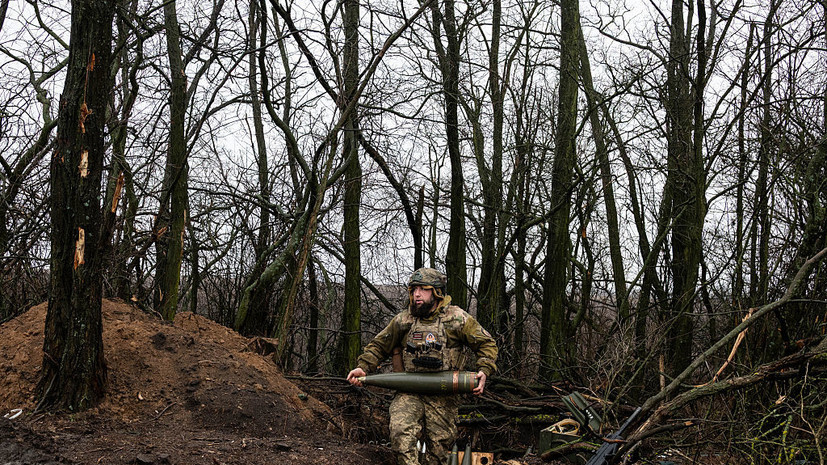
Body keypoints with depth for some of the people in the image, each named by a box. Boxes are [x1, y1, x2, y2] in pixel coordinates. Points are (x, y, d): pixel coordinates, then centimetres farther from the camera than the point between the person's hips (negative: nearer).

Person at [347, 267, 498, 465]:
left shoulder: (457, 318, 1)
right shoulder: (403, 320, 8)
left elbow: (487, 344, 6)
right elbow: (379, 346, 18)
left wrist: (484, 371, -9)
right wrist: (363, 367, 2)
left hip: (443, 396, -1)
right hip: (409, 392, 1)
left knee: (440, 445, 5)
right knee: (400, 433, -22)